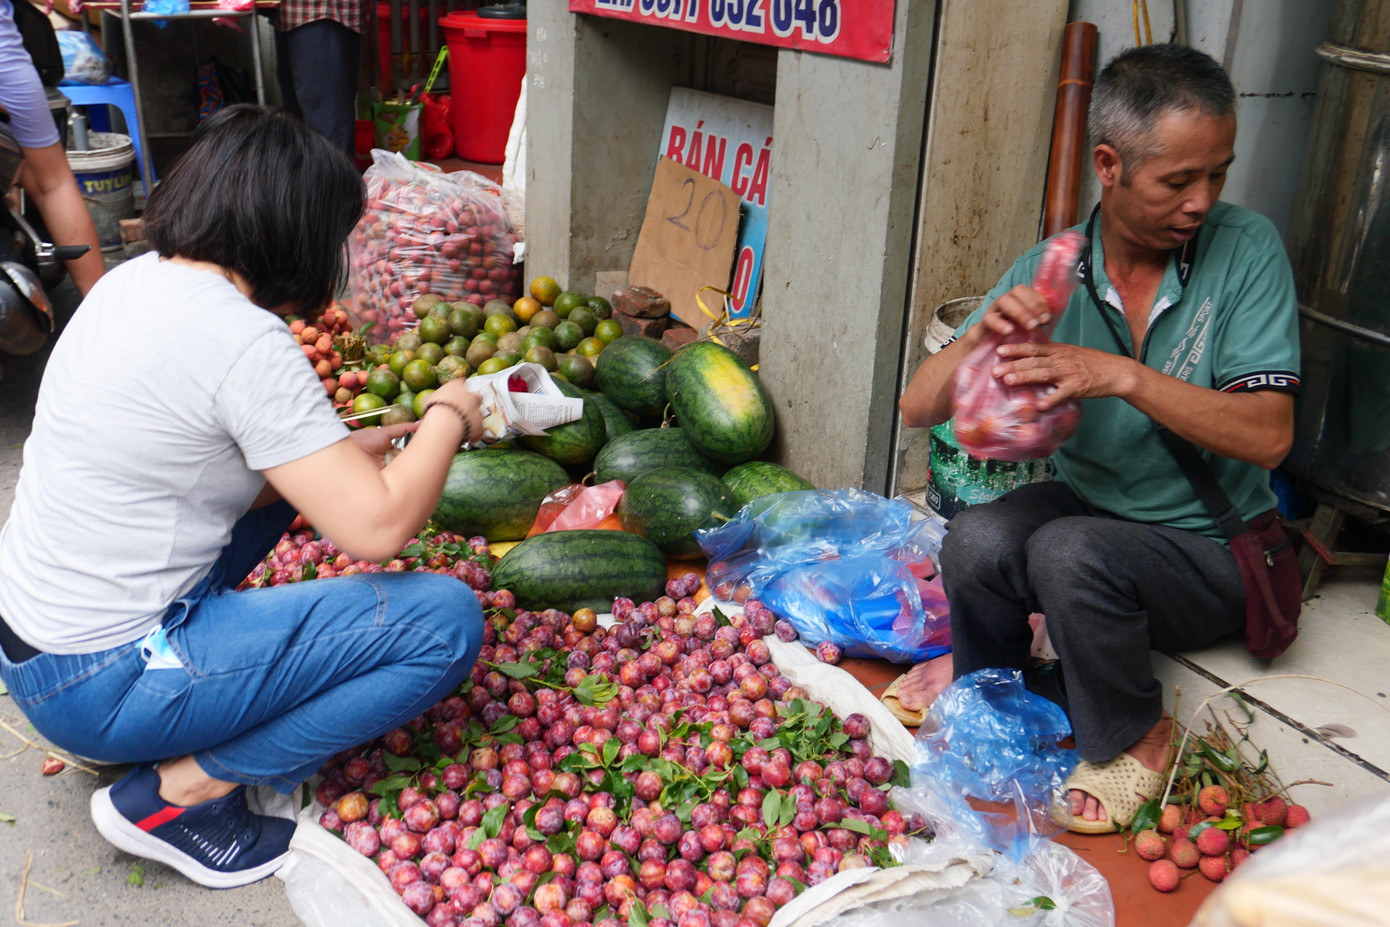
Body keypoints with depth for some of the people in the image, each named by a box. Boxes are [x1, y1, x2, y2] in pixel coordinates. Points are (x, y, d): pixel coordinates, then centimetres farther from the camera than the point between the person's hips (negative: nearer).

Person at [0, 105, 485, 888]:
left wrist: (345, 454, 9)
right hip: (104, 685, -9)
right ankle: (181, 793, -4)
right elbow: (378, 528, -22)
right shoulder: (242, 340, -23)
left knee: (277, 479, 27)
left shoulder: (135, 280, 4)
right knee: (448, 621, -13)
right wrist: (450, 414, -7)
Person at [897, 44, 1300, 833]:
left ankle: (1135, 740, -1)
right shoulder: (1052, 270, -7)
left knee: (1070, 553, -32)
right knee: (977, 540, -27)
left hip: (1211, 548, -2)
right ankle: (987, 677, 10)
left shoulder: (1246, 250, -13)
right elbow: (919, 408, -9)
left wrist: (1123, 375, -32)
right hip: (1086, 501, 3)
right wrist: (982, 337, -30)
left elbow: (1268, 437, -21)